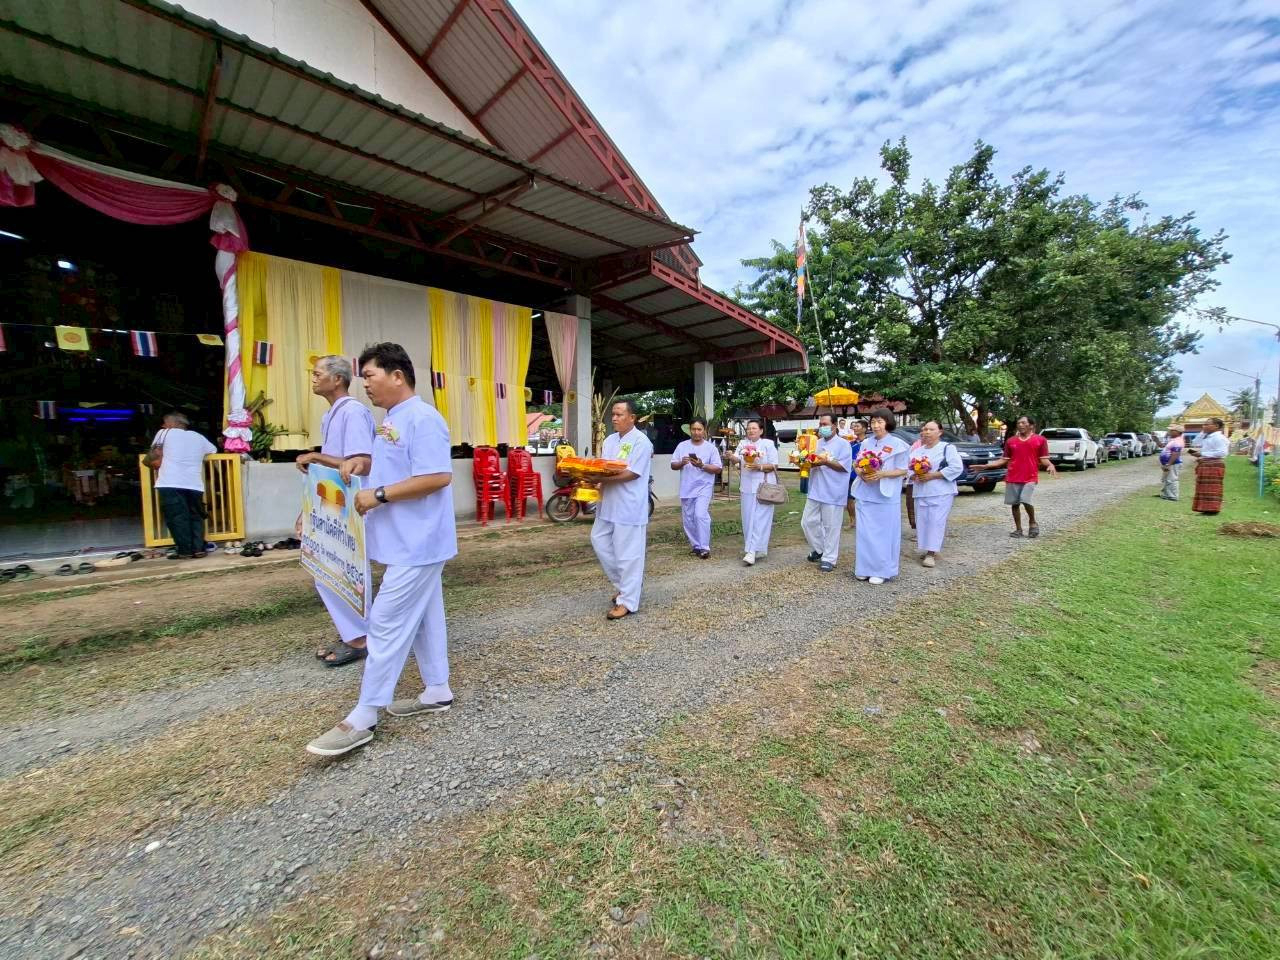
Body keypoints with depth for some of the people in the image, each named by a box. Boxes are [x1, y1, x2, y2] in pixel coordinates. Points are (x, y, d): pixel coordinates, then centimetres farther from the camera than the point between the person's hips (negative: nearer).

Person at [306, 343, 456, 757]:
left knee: (387, 624, -3)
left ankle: (363, 718, 9)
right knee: (422, 617, 16)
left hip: (415, 544, -10)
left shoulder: (422, 418, -17)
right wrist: (363, 461, 9)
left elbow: (438, 476, -25)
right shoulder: (393, 419, 15)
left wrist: (378, 495, -20)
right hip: (409, 541, 10)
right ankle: (437, 691, 29)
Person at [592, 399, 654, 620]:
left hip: (629, 507, -9)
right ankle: (625, 583, 31)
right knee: (600, 541, 14)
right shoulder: (610, 440, 14)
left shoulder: (641, 441, -11)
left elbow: (632, 473, -19)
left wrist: (603, 478, -23)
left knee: (628, 553, -1)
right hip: (608, 503, 9)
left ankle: (628, 601, 11)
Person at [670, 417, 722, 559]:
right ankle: (696, 546, 22)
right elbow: (673, 466, 6)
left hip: (704, 488, -4)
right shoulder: (682, 446, 6)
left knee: (700, 515, -17)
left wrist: (702, 465, -17)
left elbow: (717, 469, -3)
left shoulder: (711, 448, 0)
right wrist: (681, 463, -15)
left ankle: (705, 547, -9)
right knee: (688, 520, 8)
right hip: (686, 489, 4)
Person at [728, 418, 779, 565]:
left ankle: (752, 551, -12)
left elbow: (774, 466, -4)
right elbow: (737, 459, -5)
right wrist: (732, 457, -28)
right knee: (748, 519, 8)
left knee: (760, 520, -8)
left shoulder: (768, 444, -2)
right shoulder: (743, 444, 10)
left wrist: (759, 467, -21)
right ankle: (759, 549, 20)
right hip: (747, 487, 5)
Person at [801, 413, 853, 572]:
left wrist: (826, 462, -23)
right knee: (808, 522, 9)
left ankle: (829, 559, 10)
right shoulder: (818, 443, 16)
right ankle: (818, 550, 29)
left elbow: (844, 466, -14)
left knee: (831, 526, 0)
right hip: (815, 491, 7)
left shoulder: (843, 444, -5)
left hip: (833, 493, -7)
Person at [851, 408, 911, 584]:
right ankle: (865, 568, 16)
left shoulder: (897, 444, -4)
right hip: (865, 494, 4)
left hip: (885, 496, -4)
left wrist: (882, 474, -19)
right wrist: (862, 474, -8)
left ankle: (883, 571, 10)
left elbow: (903, 471, -5)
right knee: (865, 532, 6)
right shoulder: (866, 443, 10)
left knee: (884, 534, 1)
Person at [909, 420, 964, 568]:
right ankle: (929, 551, 14)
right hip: (920, 493, 6)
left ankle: (932, 553, -8)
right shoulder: (917, 450, 15)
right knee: (922, 521, 4)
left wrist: (932, 475, -16)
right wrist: (913, 476, -7)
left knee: (936, 521, -9)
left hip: (941, 493, -5)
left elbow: (957, 467, -12)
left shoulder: (948, 448, -1)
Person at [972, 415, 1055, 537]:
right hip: (1012, 478, 3)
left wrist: (1050, 465, -22)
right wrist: (985, 466, 5)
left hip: (1030, 478, -3)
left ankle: (1033, 523, 10)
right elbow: (1004, 460, 12)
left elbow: (1044, 459, 0)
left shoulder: (1040, 440, 0)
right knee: (1015, 504, 6)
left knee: (1026, 501, -16)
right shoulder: (1010, 441, 8)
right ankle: (1018, 529, 16)